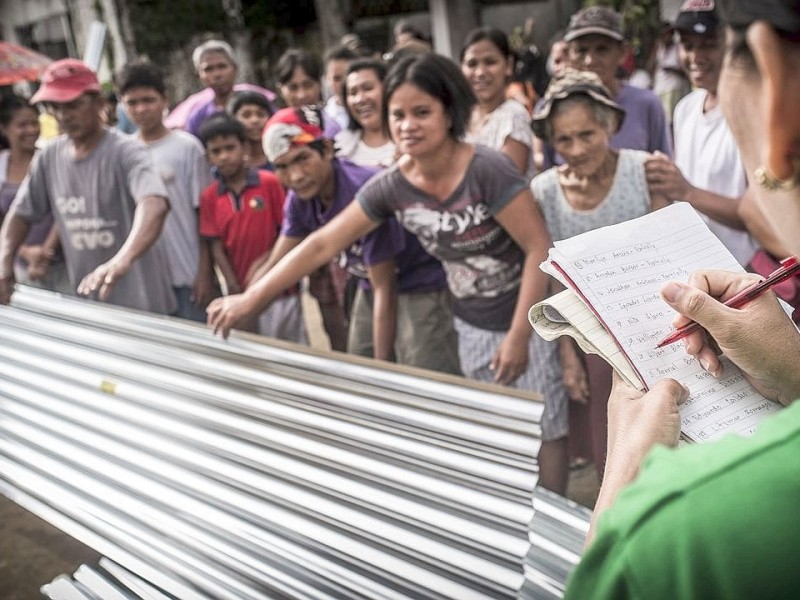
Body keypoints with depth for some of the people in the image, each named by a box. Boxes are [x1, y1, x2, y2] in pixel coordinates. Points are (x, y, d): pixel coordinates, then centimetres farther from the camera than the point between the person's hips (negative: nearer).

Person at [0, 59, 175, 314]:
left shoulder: (125, 151, -16)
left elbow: (154, 205, -35)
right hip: (84, 301, 6)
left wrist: (123, 259, -51)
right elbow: (21, 213, 13)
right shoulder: (50, 156, 3)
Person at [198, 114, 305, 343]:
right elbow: (217, 247, 1)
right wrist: (235, 290, -7)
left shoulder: (270, 183, -6)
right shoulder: (209, 197, 1)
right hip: (242, 293, 3)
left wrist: (264, 262, -14)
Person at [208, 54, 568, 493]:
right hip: (471, 327, 5)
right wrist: (249, 299, -12)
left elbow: (539, 249, -21)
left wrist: (519, 336, -21)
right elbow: (322, 244, -8)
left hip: (527, 320, -5)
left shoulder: (487, 170, -24)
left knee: (542, 433, 3)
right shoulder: (390, 187, -9)